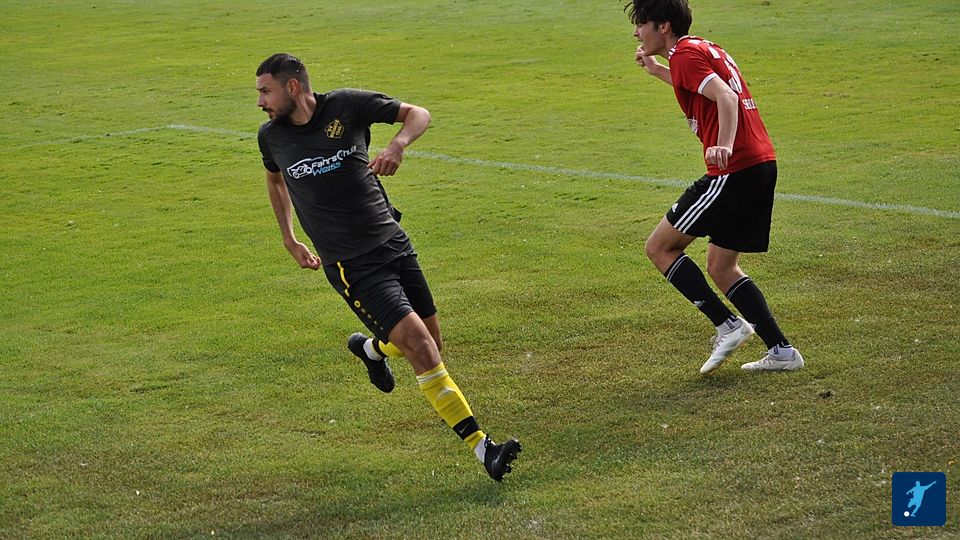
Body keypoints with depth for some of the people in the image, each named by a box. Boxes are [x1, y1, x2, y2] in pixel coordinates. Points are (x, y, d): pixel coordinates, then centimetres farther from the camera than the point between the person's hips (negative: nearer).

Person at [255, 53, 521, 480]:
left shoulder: (346, 105, -5)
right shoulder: (271, 137, 0)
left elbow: (418, 114, -1)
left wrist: (398, 145, -21)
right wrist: (289, 240, 23)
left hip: (393, 244, 3)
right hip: (351, 266, -3)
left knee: (431, 344, 11)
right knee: (419, 346, -16)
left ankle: (371, 348, 45)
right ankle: (482, 448, -15)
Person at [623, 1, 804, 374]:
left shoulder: (685, 54, -8)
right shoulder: (706, 49, 21)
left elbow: (726, 98, -24)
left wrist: (724, 146, -38)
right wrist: (657, 70, 45)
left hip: (733, 171, -10)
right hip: (763, 164, 10)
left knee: (660, 248, 0)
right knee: (722, 268, 16)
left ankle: (728, 326, -4)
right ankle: (782, 351, 11)